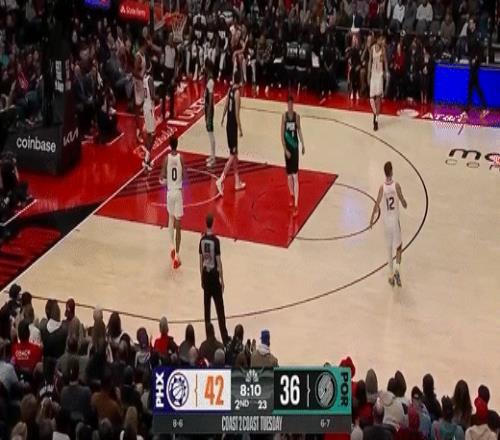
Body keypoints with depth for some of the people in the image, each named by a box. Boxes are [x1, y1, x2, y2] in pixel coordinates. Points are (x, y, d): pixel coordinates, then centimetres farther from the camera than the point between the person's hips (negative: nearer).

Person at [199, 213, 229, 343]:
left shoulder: (202, 240, 1)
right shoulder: (215, 240, -15)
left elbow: (200, 261, 8)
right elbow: (219, 262, -13)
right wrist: (222, 280, -5)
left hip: (205, 274, 5)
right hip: (214, 275, -5)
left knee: (207, 307, 12)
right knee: (219, 309, -3)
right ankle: (224, 337, -3)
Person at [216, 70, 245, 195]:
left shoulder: (230, 89, 5)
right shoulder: (237, 92, -18)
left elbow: (226, 105, 14)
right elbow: (236, 113, -19)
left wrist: (223, 118, 28)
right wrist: (240, 129, -15)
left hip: (228, 124, 9)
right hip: (233, 126, -8)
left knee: (234, 153, 16)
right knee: (232, 155, -6)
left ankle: (237, 182, 23)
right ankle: (221, 180, -14)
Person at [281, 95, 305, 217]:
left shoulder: (297, 116, -4)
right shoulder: (284, 116, -6)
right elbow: (282, 134, -6)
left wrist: (303, 145, 8)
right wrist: (285, 149, -12)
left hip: (295, 147, -1)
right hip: (287, 148, 1)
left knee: (295, 176, -7)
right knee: (289, 174, 13)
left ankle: (296, 205, -12)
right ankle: (291, 196, 37)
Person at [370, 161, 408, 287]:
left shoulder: (382, 187, -10)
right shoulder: (396, 185, -14)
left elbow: (377, 205, -5)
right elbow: (402, 201, -9)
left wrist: (372, 218, 9)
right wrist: (405, 204, 16)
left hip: (386, 221, 2)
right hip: (395, 220, -2)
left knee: (389, 248, 14)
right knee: (398, 246, 12)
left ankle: (391, 275, 18)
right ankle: (397, 269, -8)